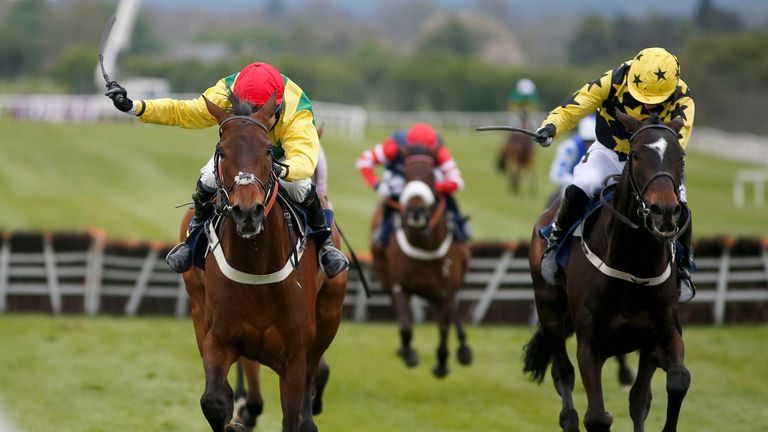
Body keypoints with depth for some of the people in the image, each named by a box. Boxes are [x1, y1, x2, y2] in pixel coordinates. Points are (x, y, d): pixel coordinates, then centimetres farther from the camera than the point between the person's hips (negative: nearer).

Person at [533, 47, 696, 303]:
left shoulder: (681, 101, -23)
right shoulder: (613, 83, -24)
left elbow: (679, 137, -38)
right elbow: (573, 108, -24)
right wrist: (551, 126, -44)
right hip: (609, 154, -1)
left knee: (678, 209, -21)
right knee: (578, 190, -28)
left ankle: (682, 270, 6)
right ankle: (556, 242, 1)